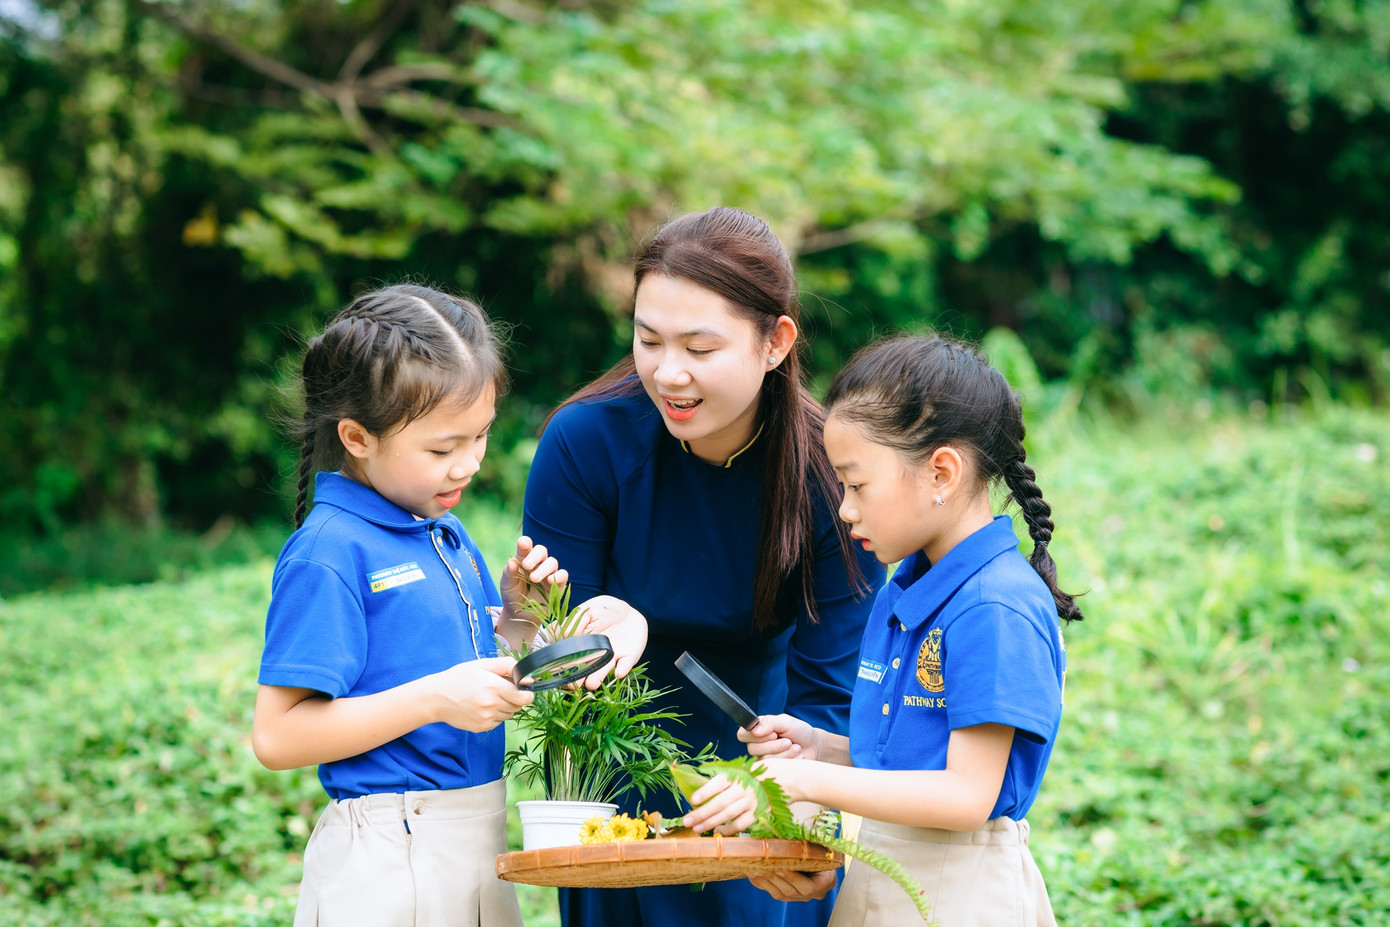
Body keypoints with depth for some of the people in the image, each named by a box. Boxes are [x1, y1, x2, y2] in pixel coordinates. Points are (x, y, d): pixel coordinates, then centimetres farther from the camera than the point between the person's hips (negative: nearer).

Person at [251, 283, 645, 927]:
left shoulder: (445, 532, 10)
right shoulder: (328, 554, -16)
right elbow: (277, 737, -21)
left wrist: (514, 614, 2)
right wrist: (436, 698, -25)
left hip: (480, 847, 8)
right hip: (388, 867, -8)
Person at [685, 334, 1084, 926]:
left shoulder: (997, 609, -19)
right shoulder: (899, 594, 9)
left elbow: (968, 794, -21)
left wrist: (809, 781, -22)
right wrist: (821, 749, 0)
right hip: (877, 879, 8)